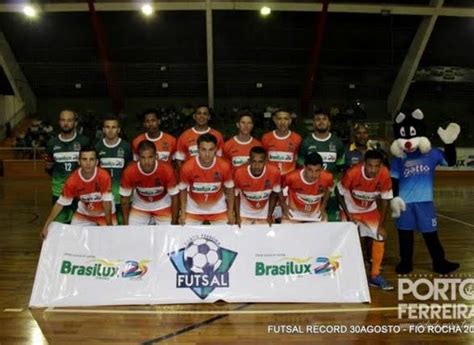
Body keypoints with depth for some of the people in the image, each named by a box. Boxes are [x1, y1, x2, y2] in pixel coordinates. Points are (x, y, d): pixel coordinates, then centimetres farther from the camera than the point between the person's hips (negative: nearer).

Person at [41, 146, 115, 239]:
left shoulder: (104, 176, -31)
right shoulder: (72, 180, -25)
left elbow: (107, 201, -23)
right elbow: (60, 203, -16)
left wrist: (109, 225, -19)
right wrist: (46, 225, -18)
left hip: (105, 214, -2)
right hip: (84, 214, 2)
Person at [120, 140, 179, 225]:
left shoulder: (167, 170, -30)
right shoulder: (129, 172, -27)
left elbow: (174, 196, -16)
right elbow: (124, 198, -12)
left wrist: (174, 223, -12)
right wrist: (126, 224, -8)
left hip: (163, 205, 0)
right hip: (140, 206, 1)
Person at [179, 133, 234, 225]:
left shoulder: (224, 166, -23)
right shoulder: (187, 167, -25)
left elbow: (229, 188, -6)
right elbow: (183, 189, -7)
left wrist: (230, 212, -2)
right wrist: (183, 213, -5)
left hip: (218, 209, 1)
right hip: (193, 209, 0)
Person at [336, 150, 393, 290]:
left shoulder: (384, 174, -27)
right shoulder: (352, 173, -34)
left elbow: (385, 199, -13)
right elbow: (339, 193, -17)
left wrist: (381, 225, -11)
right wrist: (348, 215, -18)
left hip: (370, 210, 3)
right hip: (351, 210, -3)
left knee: (380, 237, 0)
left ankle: (375, 276, 14)